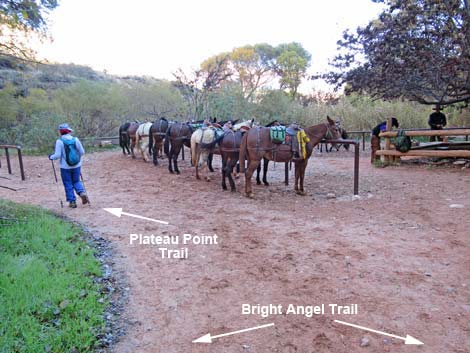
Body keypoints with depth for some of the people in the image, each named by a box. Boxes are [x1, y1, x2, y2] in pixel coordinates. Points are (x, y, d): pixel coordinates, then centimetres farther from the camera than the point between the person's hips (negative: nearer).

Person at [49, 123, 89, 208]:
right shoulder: (75, 139, -3)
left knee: (68, 184, 9)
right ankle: (82, 192, -6)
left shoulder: (59, 141, -11)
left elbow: (57, 155, -13)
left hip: (65, 167, -3)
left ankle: (72, 201, 9)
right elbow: (82, 152, 1)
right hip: (76, 165, 3)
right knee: (76, 181, 19)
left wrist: (51, 157, 8)